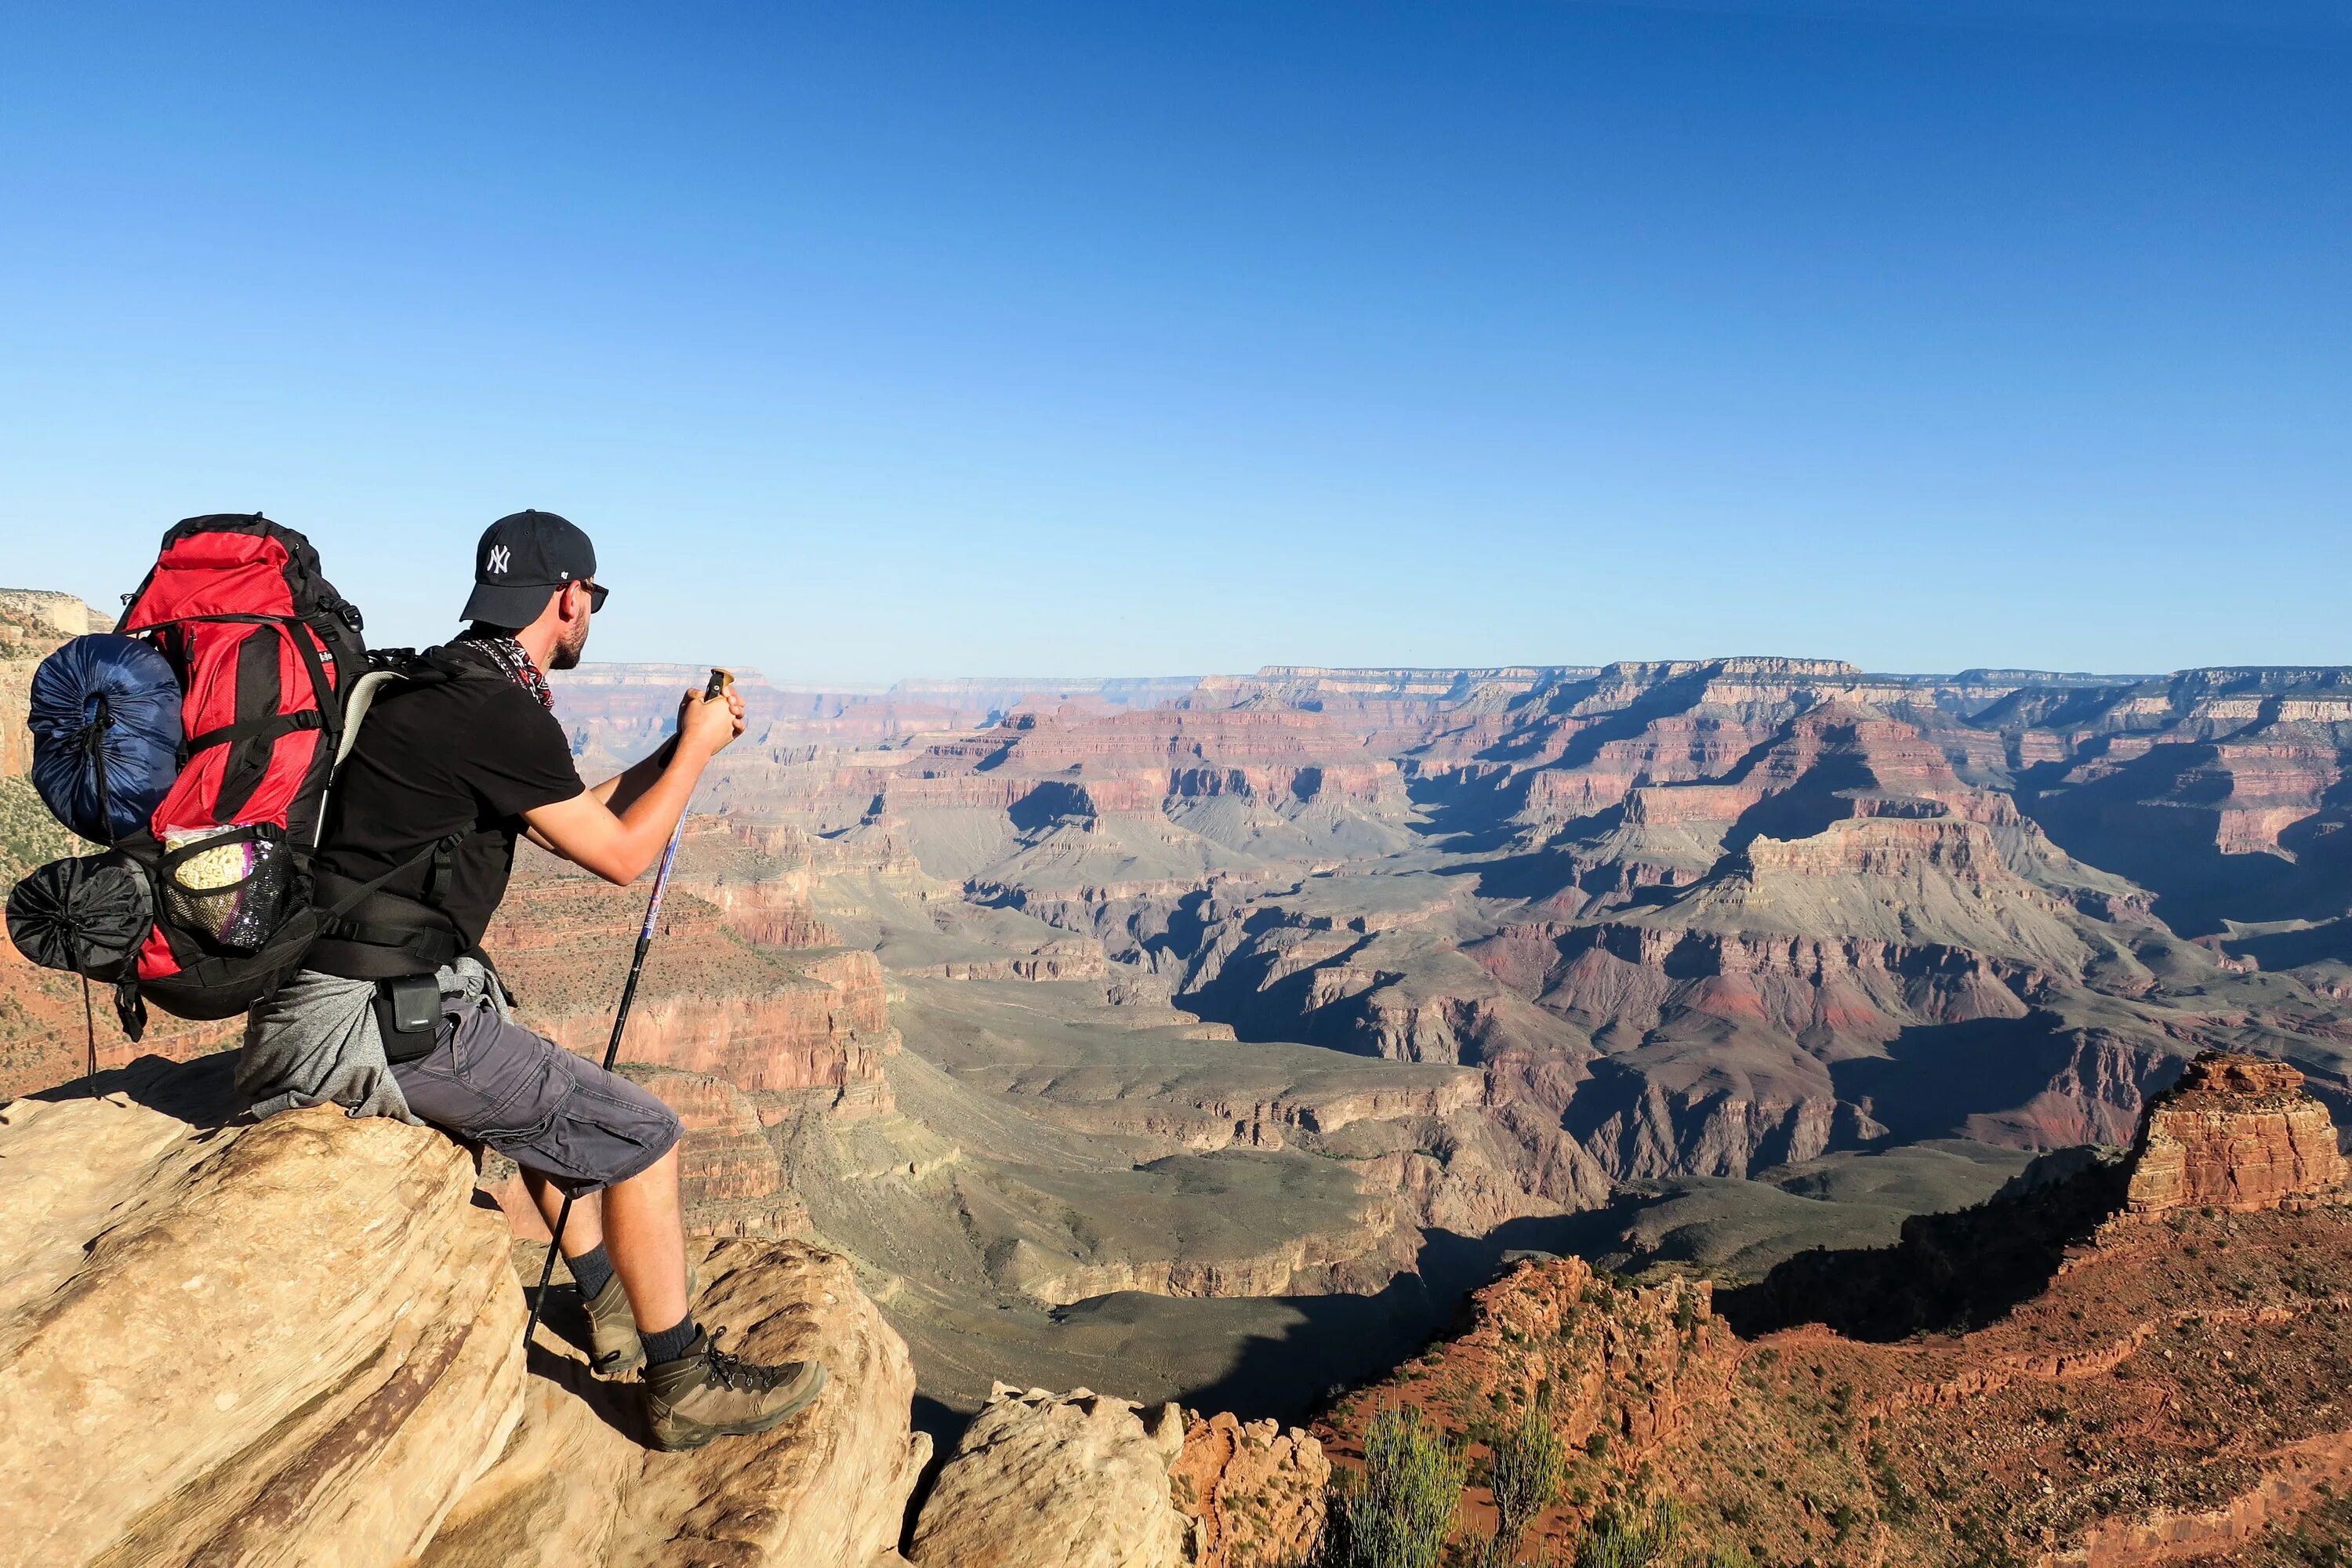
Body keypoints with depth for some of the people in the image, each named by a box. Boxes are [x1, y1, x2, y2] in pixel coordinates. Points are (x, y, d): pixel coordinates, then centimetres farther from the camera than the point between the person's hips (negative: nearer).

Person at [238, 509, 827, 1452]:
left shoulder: (443, 691, 13)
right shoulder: (499, 711, -18)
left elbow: (574, 818, 22)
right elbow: (620, 855, -9)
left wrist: (679, 747, 21)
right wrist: (695, 749, 4)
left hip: (344, 995, 10)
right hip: (384, 1020, -10)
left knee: (560, 1096, 28)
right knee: (639, 1133, -5)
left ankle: (613, 1315, 38)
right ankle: (683, 1384, 9)